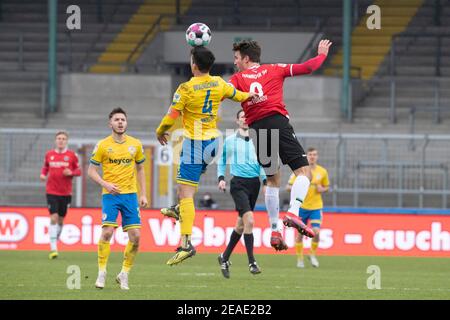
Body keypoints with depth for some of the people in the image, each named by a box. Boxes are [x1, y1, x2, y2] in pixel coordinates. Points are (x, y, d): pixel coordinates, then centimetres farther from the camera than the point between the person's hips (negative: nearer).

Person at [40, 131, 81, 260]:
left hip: (66, 193, 1)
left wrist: (71, 172, -15)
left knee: (61, 220, 9)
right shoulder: (49, 154, 3)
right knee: (54, 218, -12)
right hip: (52, 192, -1)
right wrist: (43, 174, -2)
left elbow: (78, 171, 5)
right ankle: (53, 249, -14)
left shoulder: (71, 155, 0)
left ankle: (56, 239, 32)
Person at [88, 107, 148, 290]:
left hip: (130, 194, 3)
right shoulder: (103, 145, -1)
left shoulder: (135, 144, 7)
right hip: (110, 195, -3)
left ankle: (124, 274, 11)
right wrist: (105, 184, -14)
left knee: (135, 236, -4)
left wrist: (143, 194, 10)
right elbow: (91, 170, 3)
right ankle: (102, 273, -3)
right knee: (107, 232, -16)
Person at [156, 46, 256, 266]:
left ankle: (186, 243, -18)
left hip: (194, 144, -7)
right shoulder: (219, 84, 1)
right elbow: (238, 96, 20)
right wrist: (251, 95, 39)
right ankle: (179, 209, 48)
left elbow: (171, 117, -11)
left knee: (185, 193, -9)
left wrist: (160, 132, 7)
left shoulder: (186, 89, -16)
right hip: (213, 141, 7)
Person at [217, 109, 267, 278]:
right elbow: (221, 160, 15)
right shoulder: (229, 141, 5)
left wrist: (266, 181, 2)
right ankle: (251, 262, -17)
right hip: (238, 183, -4)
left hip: (254, 183, 4)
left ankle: (225, 257, 27)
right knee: (249, 220, -20)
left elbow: (262, 163, 15)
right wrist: (221, 178, 2)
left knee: (241, 224, 10)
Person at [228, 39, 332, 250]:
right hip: (278, 123, -3)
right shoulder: (275, 70, 15)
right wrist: (322, 54, 30)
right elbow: (307, 67, 13)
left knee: (272, 179, 16)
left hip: (256, 129, 3)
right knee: (303, 171, -3)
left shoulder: (238, 78, 16)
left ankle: (275, 231, 12)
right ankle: (293, 213, -27)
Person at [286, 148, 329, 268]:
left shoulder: (322, 171, 4)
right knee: (300, 233, 2)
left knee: (316, 231, -14)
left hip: (316, 207, 1)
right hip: (301, 206, -1)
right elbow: (288, 186, 0)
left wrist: (322, 189, -5)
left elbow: (326, 187, 18)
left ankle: (313, 254, 10)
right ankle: (300, 259, 17)